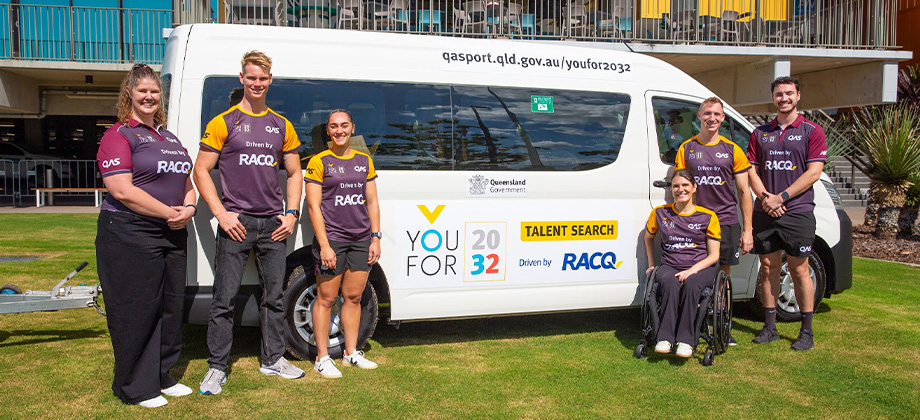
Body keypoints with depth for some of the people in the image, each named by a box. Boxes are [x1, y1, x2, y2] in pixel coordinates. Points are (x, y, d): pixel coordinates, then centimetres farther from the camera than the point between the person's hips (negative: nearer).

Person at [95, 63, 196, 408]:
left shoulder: (169, 138, 18)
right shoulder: (119, 135, -6)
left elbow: (187, 182, 22)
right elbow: (122, 190, -18)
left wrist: (189, 208, 0)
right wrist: (169, 213, -18)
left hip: (172, 235, 8)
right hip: (130, 235, -8)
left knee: (171, 307, 13)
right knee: (136, 312, -1)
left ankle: (162, 377, 28)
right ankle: (135, 388, 13)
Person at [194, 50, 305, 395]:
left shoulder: (282, 126, 12)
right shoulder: (223, 122, 1)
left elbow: (294, 173, 17)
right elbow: (201, 172, -1)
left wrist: (291, 214, 5)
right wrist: (222, 214, -11)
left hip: (273, 224, 4)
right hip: (236, 223, -4)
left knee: (274, 296, 12)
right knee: (224, 298, -1)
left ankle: (273, 359, 25)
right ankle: (217, 368, 11)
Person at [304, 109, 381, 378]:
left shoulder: (364, 161, 12)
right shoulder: (319, 162, -2)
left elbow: (372, 202, 14)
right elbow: (314, 207, -7)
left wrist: (375, 238, 6)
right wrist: (324, 245, -13)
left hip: (361, 240, 4)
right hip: (332, 238, -4)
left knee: (354, 297, 11)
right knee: (326, 298, 1)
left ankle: (351, 352, 23)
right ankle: (322, 358, 11)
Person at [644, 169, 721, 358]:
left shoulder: (708, 217, 2)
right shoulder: (660, 213, 8)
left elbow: (714, 255, 0)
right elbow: (648, 237, 28)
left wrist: (692, 270, -16)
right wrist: (652, 265, 21)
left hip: (701, 267, -1)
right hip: (669, 266, 1)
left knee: (691, 284, -37)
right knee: (670, 283, -36)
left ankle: (686, 340, -32)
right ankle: (665, 338, -34)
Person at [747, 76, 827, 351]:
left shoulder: (812, 132, 2)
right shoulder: (760, 133, 14)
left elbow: (813, 172, -6)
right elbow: (751, 170, 10)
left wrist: (780, 198, -14)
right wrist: (764, 197, -7)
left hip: (797, 212, -3)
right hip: (764, 212, 4)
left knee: (799, 270, 0)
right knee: (769, 268, 7)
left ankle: (807, 331, 10)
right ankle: (770, 328, 16)